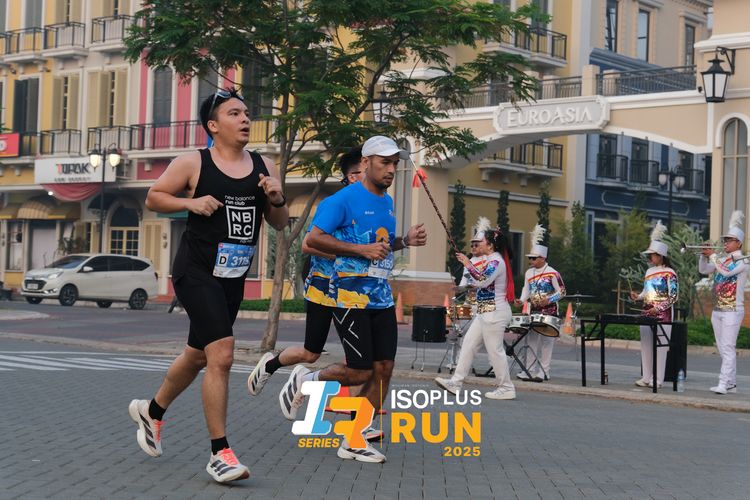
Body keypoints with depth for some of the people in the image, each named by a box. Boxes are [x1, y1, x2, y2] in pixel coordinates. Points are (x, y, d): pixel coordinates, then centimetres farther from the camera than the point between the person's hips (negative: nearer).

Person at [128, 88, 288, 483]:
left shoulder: (264, 167, 7)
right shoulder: (192, 164, -6)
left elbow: (280, 223, 13)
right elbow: (153, 198, 3)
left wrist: (277, 200, -8)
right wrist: (191, 202, -13)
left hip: (234, 276, 6)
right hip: (196, 270, -6)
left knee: (197, 355, 20)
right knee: (221, 354, -20)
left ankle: (151, 410, 47)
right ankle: (220, 453, -12)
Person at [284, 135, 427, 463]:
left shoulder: (387, 202, 15)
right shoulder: (344, 199, -10)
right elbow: (313, 238, -15)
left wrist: (405, 240, 9)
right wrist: (361, 249, -20)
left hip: (382, 298, 8)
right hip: (351, 297, -8)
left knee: (383, 368, 2)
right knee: (360, 372, -8)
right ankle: (304, 381, 18)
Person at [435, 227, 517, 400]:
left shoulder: (496, 261, -16)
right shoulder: (492, 260, 16)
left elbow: (482, 281, -26)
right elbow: (483, 281, 19)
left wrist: (468, 265, -15)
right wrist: (469, 264, 11)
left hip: (494, 313, -11)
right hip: (486, 312, 11)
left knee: (495, 350, -5)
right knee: (468, 343, 7)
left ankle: (506, 388, 4)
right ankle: (455, 382, 8)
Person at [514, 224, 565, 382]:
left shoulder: (552, 273, -11)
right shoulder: (529, 273, 7)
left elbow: (562, 292, -8)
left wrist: (548, 300, -22)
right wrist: (521, 300, -7)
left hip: (549, 312, -6)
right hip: (534, 311, 6)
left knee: (546, 343, -2)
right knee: (531, 341, 6)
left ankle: (543, 373, 1)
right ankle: (530, 371, 11)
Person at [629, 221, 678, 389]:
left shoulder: (669, 273, -8)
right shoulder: (649, 272, 14)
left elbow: (674, 296, -10)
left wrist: (658, 308, -16)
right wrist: (638, 296, 2)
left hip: (663, 315, -7)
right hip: (647, 313, 7)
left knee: (660, 345, -5)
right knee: (645, 345, 6)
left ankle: (657, 379, -1)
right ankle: (646, 377, 12)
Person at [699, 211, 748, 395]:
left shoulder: (742, 261, -7)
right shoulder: (722, 260, 14)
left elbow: (727, 271, -22)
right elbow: (703, 270, 9)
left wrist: (712, 255, -15)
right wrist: (705, 256, -6)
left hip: (732, 311, -8)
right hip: (717, 310, 8)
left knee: (728, 348, -13)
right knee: (723, 350, 10)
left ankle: (723, 384, -18)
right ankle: (731, 383, 16)